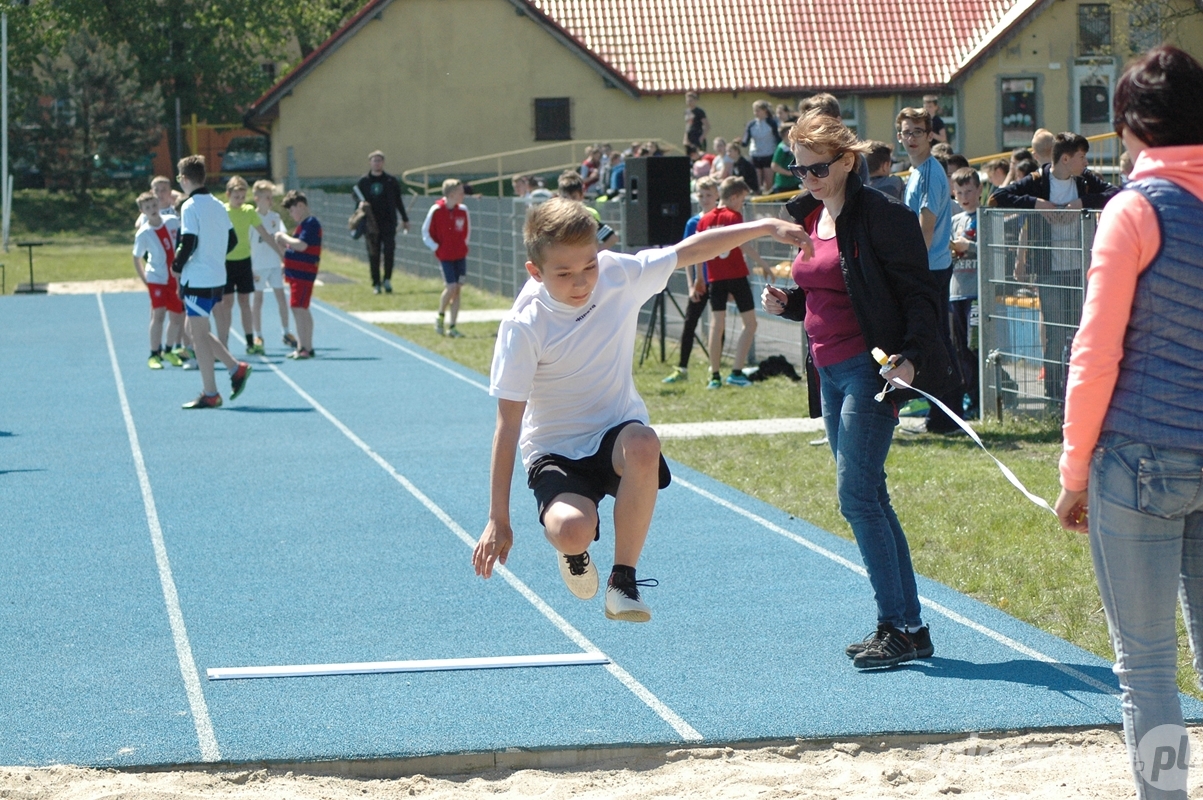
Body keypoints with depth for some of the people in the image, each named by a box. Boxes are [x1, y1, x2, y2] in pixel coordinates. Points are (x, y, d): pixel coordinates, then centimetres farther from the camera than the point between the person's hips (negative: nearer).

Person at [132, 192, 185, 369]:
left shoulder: (173, 221, -5)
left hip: (176, 278, 3)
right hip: (157, 279, -3)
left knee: (176, 317, 6)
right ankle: (154, 354, -6)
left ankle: (169, 351, 25)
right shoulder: (143, 234, -11)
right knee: (158, 314, -14)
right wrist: (145, 280, -3)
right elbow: (137, 259, 1)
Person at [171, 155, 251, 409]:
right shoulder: (218, 205, 12)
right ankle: (236, 368, 12)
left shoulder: (190, 207, -13)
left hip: (197, 280, -8)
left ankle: (210, 394, -1)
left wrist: (177, 267, -4)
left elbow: (188, 243, -20)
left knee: (198, 334, -2)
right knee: (197, 330, 19)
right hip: (217, 278, 8)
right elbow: (232, 240, 15)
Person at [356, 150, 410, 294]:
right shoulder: (363, 182, 6)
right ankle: (376, 284, 8)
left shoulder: (392, 181, 7)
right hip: (371, 225, 0)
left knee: (389, 252, -9)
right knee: (373, 255, 2)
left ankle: (387, 279, 2)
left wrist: (405, 219, 14)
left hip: (389, 223, 0)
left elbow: (398, 201, 13)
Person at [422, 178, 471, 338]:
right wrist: (436, 248, -6)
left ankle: (452, 327, 9)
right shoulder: (436, 210, -12)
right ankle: (440, 317, 13)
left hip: (460, 255, 4)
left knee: (457, 289, 3)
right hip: (445, 256, -4)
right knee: (451, 287, -13)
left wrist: (464, 245, 10)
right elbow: (426, 232, -3)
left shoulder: (462, 210, 0)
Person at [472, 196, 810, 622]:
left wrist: (766, 227, -7)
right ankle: (574, 552, 8)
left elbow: (690, 250, 3)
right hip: (555, 450, -3)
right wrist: (498, 520, -16)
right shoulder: (524, 326, -18)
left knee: (643, 445, -36)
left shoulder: (619, 275, -10)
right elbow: (508, 424, -16)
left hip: (617, 432, 3)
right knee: (573, 532, -34)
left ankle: (623, 580, -20)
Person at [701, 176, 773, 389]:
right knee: (750, 323, 5)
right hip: (736, 275, -5)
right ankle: (736, 372, -4)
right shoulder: (733, 217, -8)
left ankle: (715, 376, 7)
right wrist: (764, 265, -18)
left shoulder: (705, 220, 7)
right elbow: (744, 244, -19)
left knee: (717, 325, 9)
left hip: (715, 278, 5)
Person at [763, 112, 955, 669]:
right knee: (868, 500, 9)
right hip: (829, 371, 9)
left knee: (857, 497, -12)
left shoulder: (880, 217, -12)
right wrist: (786, 303, 4)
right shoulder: (808, 217, 14)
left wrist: (911, 356, -26)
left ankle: (901, 628, -7)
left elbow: (919, 294, -13)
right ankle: (906, 626, 14)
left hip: (869, 370, -9)